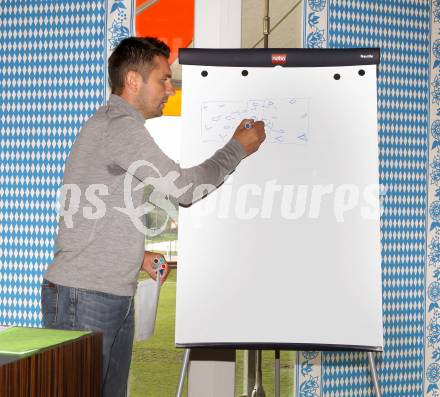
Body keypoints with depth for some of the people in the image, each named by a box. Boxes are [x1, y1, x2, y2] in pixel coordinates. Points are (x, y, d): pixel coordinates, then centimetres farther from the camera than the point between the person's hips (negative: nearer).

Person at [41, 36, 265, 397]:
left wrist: (138, 255, 11)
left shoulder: (112, 126, 19)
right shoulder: (120, 126, -14)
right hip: (83, 296, -10)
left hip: (116, 297, 10)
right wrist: (239, 148, 0)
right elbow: (185, 188, -12)